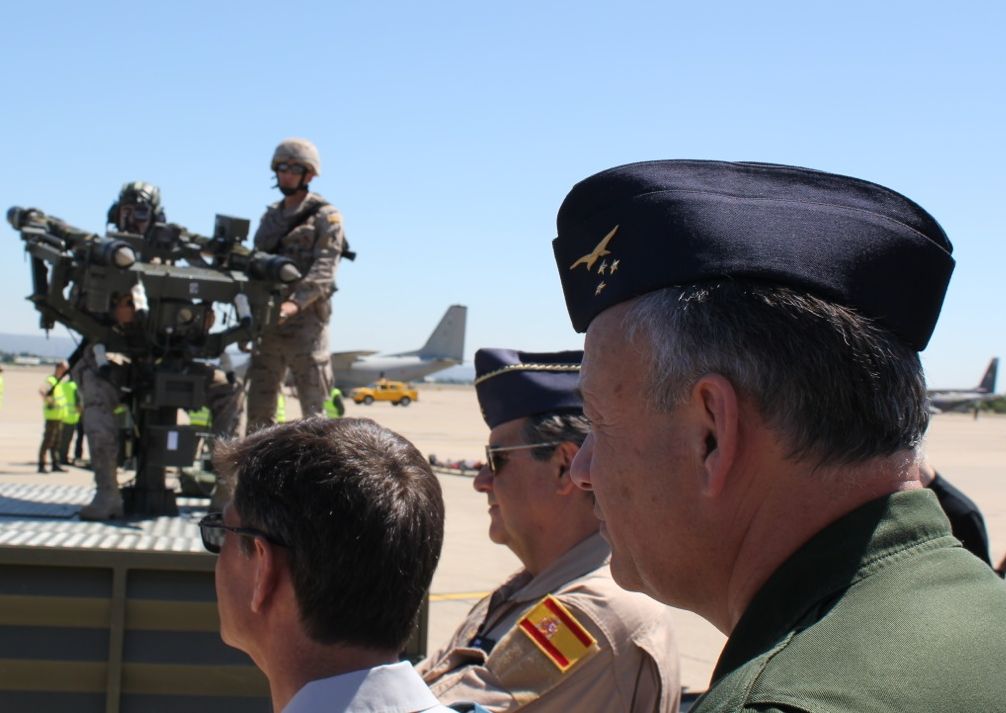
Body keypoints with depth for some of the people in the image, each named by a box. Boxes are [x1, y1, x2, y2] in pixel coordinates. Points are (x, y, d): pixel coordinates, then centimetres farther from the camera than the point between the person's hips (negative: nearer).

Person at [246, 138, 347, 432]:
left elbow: (324, 270, -14)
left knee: (313, 408, -4)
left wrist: (294, 303, -30)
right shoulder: (271, 215, 18)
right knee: (259, 404, 8)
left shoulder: (325, 217, -2)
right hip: (267, 322, 6)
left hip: (306, 322, -6)